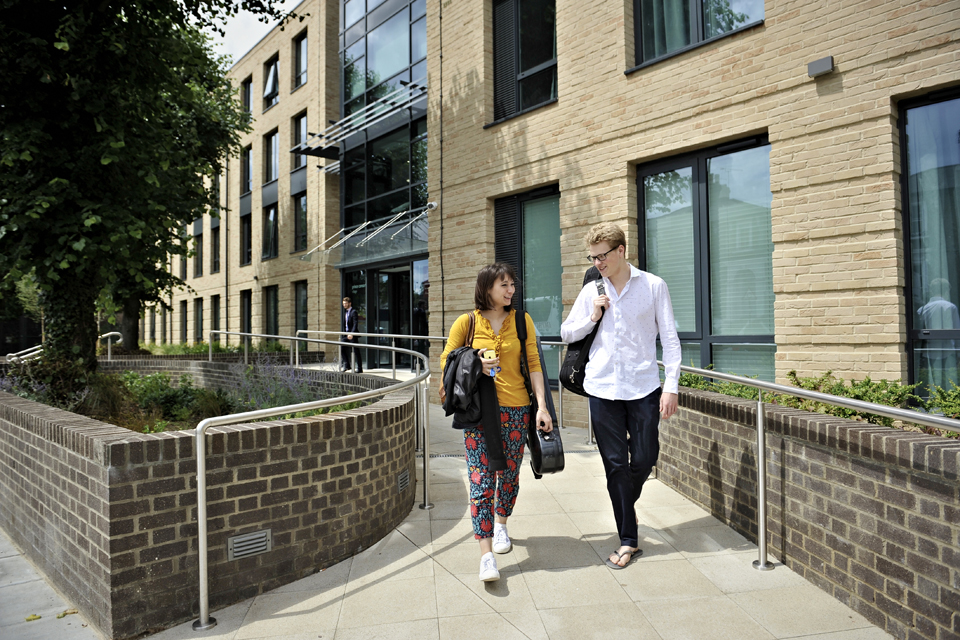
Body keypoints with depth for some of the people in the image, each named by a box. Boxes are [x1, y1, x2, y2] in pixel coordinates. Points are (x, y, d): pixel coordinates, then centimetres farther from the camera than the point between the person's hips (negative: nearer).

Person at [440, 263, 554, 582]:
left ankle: (501, 524, 41)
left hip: (515, 409, 2)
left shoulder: (522, 321, 5)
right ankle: (486, 555, -1)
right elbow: (446, 361, 7)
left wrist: (542, 406, -6)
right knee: (481, 481, -7)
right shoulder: (466, 323, 1)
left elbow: (533, 364, 2)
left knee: (509, 474, 13)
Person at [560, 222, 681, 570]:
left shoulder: (653, 286, 1)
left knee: (644, 458, 3)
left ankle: (625, 508, 35)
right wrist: (592, 317, -4)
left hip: (644, 387, -1)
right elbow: (566, 333, 14)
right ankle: (628, 539, 15)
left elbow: (670, 339, 1)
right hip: (603, 388, 2)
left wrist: (671, 385, -6)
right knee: (615, 463, 4)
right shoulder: (590, 291, 8)